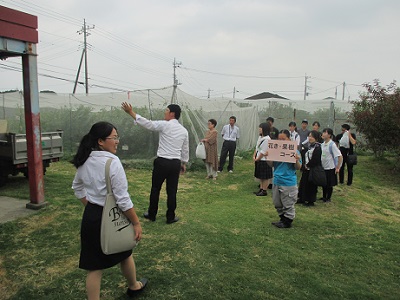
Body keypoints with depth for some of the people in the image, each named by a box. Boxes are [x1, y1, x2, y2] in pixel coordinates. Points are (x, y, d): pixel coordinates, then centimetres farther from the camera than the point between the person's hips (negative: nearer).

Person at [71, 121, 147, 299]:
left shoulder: (84, 160, 1)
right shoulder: (112, 161, -22)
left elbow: (77, 187, 16)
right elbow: (123, 199, -22)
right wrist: (136, 223, -14)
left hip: (90, 217, 5)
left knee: (94, 266, 13)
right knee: (125, 254, 22)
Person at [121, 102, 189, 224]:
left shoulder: (164, 125, -9)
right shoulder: (184, 130, 7)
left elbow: (147, 123, -16)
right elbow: (185, 150, 14)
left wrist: (130, 112, -12)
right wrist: (184, 163, 26)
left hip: (162, 162, -4)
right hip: (175, 163, 4)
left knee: (155, 189, 12)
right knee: (172, 191, 11)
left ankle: (151, 214, 25)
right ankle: (170, 217, 18)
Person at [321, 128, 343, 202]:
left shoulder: (332, 144, -18)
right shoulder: (322, 144, 3)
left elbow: (340, 156, -20)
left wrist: (338, 168, -17)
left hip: (330, 168, -6)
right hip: (323, 167, 6)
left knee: (329, 185, 7)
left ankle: (328, 198, 22)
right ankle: (324, 197, 31)